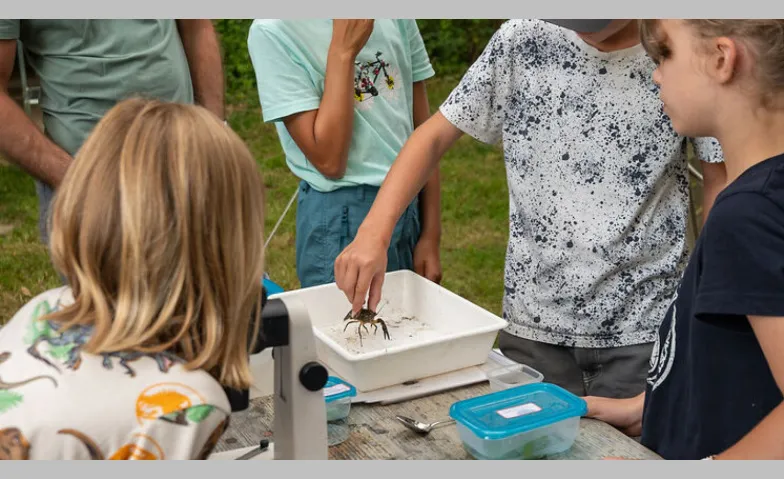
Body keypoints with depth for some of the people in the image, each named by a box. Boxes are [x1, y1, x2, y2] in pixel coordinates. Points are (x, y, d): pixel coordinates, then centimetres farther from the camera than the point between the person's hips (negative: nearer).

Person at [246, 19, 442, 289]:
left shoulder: (398, 19, 2)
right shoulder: (274, 30, -13)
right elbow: (329, 162, -19)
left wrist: (431, 235, 4)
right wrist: (342, 50, -18)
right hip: (341, 218, -5)